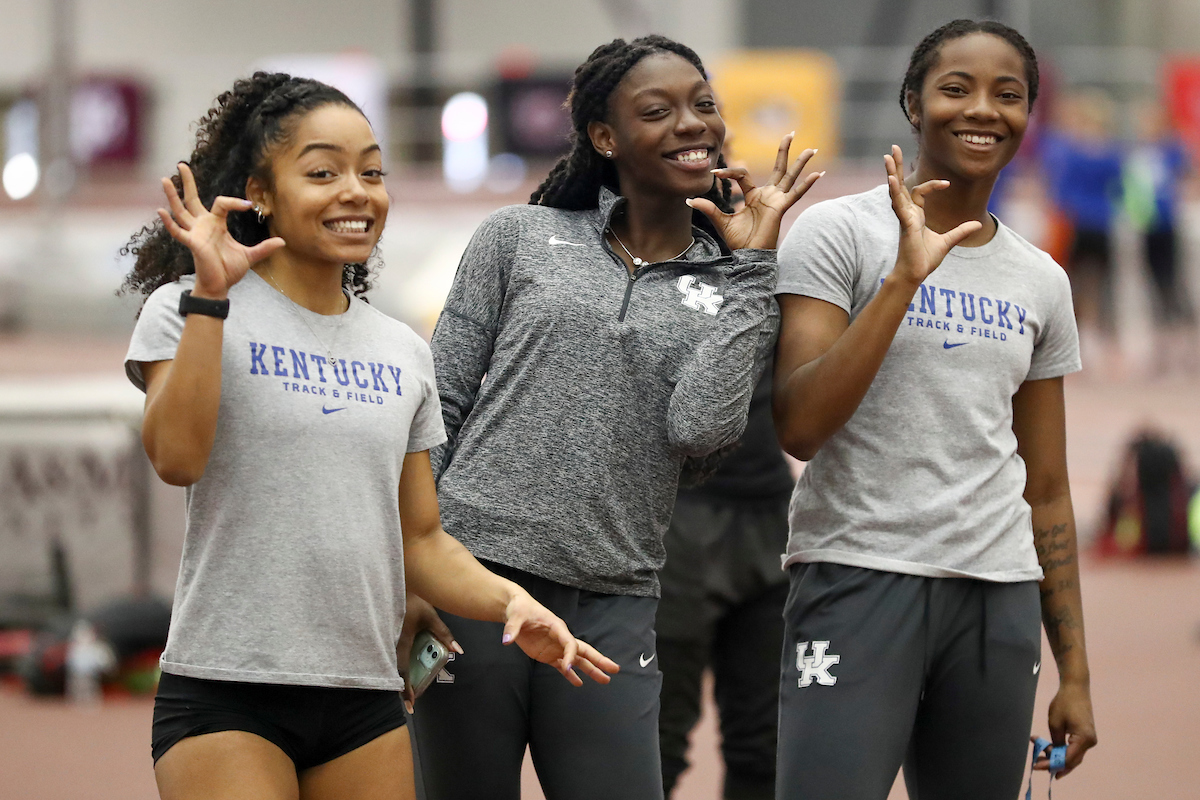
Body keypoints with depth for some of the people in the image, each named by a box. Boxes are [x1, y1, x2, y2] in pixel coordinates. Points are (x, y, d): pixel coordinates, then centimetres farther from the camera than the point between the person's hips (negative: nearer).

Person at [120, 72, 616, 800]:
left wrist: (508, 600, -2)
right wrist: (209, 298, -20)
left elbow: (420, 539, 16)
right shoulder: (188, 311, -1)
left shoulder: (404, 354, 14)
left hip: (365, 699, 5)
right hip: (227, 690, -5)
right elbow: (177, 458, -18)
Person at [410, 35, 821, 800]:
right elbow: (439, 405, 6)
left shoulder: (733, 288, 9)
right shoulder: (519, 237, 7)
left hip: (612, 607, 1)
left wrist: (751, 264, -6)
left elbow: (698, 428, -9)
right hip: (474, 572, -1)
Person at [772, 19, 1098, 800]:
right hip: (860, 579, -5)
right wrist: (905, 277, -16)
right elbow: (800, 427, -12)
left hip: (1000, 598, 5)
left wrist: (1076, 674, 13)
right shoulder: (838, 232, -1)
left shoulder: (1042, 282, 14)